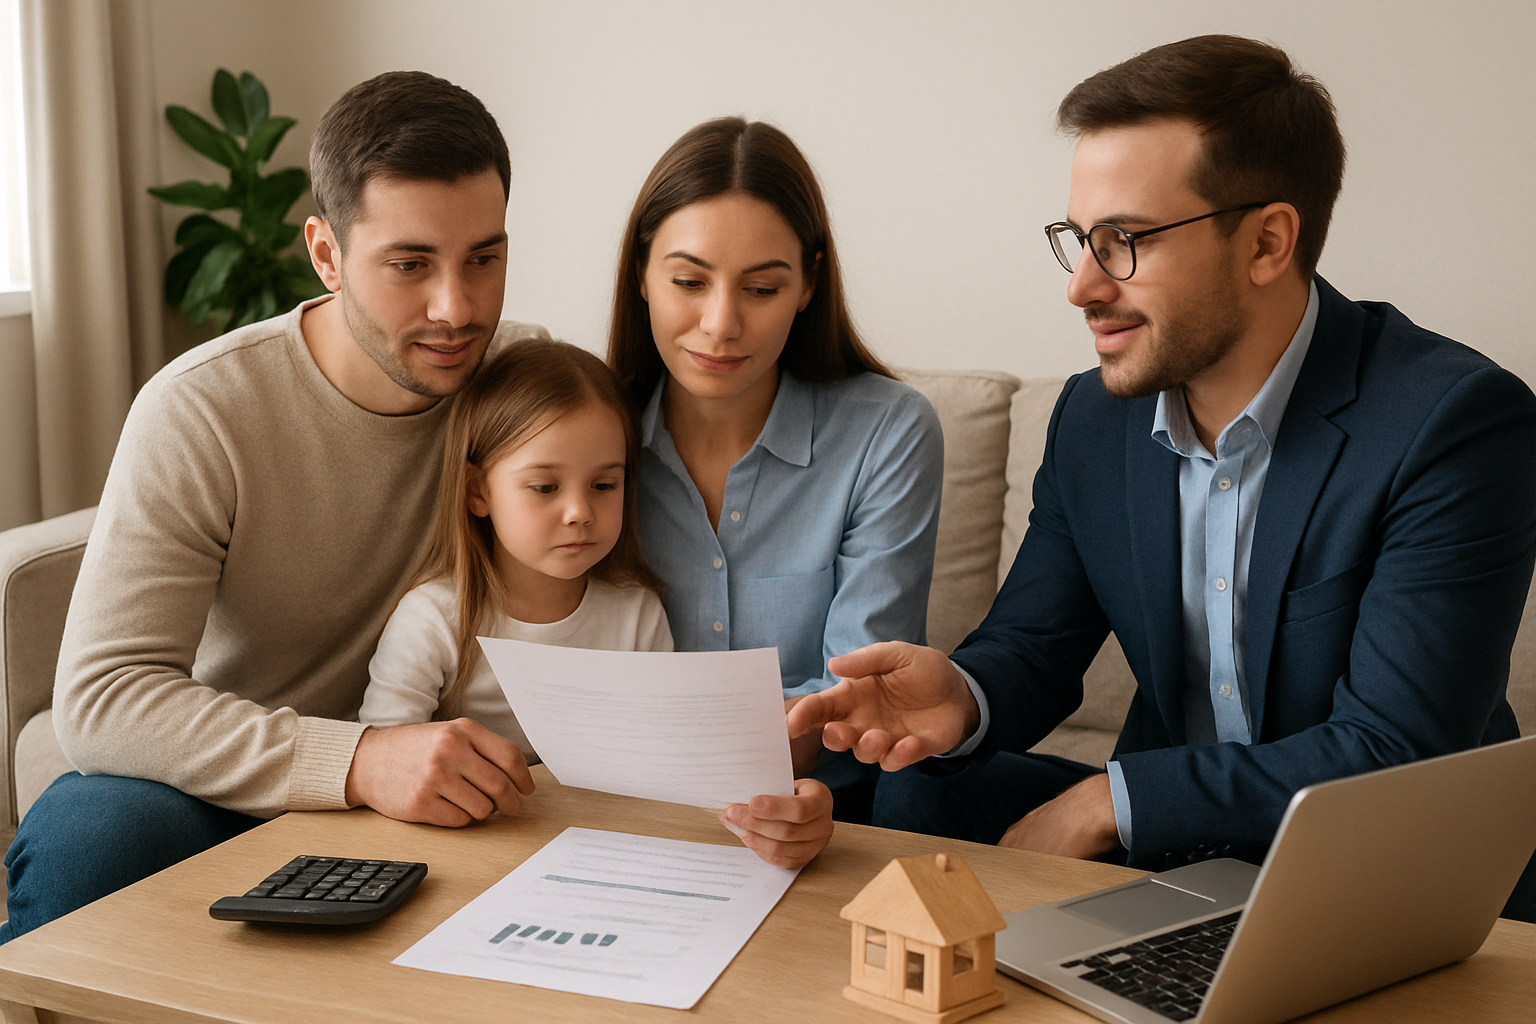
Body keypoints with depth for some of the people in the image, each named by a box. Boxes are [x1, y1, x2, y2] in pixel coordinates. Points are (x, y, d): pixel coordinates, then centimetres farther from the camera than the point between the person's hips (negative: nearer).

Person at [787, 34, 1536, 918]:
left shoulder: (1462, 422, -20)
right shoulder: (1093, 416, 1)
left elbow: (1392, 758, -23)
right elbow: (1033, 645, 6)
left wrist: (1109, 801, -21)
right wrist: (962, 696, -19)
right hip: (1169, 839, 5)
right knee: (925, 795, -17)